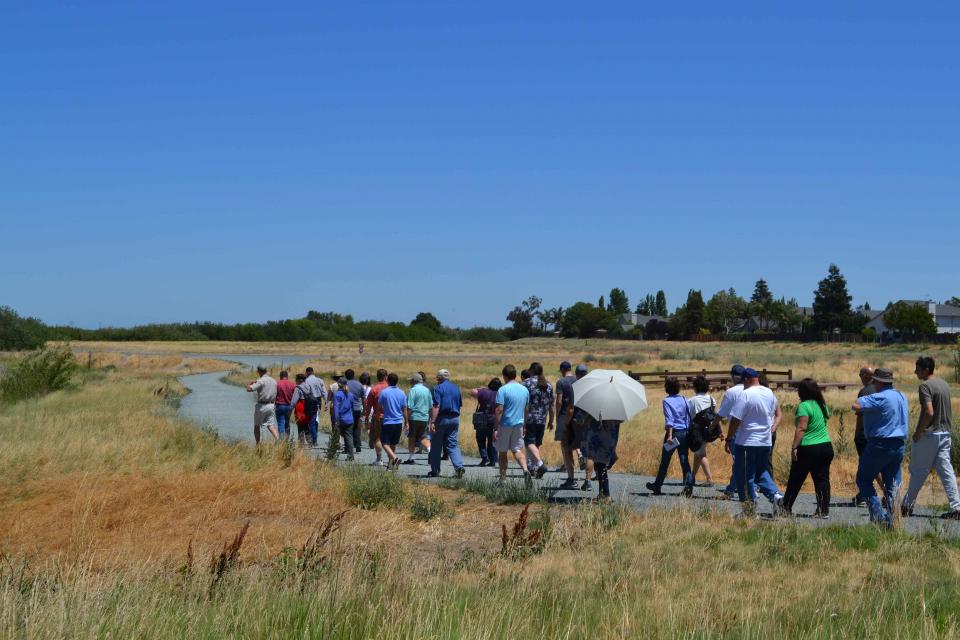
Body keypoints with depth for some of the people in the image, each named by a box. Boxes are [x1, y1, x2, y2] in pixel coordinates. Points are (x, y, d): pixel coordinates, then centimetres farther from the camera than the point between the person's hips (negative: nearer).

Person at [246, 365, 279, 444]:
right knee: (271, 426, 0)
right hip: (271, 406, 5)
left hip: (261, 406, -5)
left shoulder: (261, 381, -12)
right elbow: (276, 395, 14)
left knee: (256, 426, 13)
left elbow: (249, 389, -21)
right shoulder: (274, 381, 10)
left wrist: (251, 383, 0)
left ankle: (258, 445, 14)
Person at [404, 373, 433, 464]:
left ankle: (411, 458, 8)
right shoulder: (427, 390, 10)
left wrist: (406, 420, -12)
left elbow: (409, 407, -14)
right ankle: (430, 451, -9)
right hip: (425, 418, 5)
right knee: (422, 437, 13)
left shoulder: (413, 390, -9)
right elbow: (431, 406, 14)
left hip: (414, 417, -5)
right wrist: (429, 419, 22)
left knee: (411, 437, 5)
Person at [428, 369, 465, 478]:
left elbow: (436, 406, -17)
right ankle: (459, 466, -15)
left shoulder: (438, 388, -8)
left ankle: (435, 471, 11)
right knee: (453, 445, 5)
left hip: (442, 419, -5)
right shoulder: (456, 388, 11)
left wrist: (432, 422, -20)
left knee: (436, 446, 6)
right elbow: (460, 405, 16)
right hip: (455, 419, 5)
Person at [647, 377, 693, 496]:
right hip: (684, 433, 4)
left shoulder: (667, 401, -7)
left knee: (665, 461, 8)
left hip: (673, 432, -4)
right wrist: (688, 432, 13)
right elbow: (689, 417, 7)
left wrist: (670, 435, -21)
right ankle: (689, 483, -13)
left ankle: (657, 486, 22)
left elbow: (669, 419, -16)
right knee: (684, 460, 3)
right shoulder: (684, 399, 7)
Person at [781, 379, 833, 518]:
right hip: (826, 446, 7)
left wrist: (794, 447, -19)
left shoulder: (804, 406, -13)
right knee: (822, 479, 7)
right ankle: (824, 510, 4)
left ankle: (786, 508, 14)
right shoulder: (822, 405, 10)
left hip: (808, 449, -7)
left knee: (795, 480, 5)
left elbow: (801, 429, -19)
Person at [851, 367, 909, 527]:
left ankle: (877, 512, -6)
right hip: (899, 446, 8)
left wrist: (862, 399, -3)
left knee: (863, 479, 6)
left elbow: (856, 406, -25)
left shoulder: (879, 398, -17)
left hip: (880, 445, -8)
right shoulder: (902, 397, 11)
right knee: (893, 484, 10)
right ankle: (890, 520, 9)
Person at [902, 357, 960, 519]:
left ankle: (907, 506, 14)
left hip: (929, 434, -7)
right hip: (945, 433, 7)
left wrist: (918, 433, -15)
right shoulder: (944, 384, 13)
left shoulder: (925, 386, -14)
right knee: (946, 470, 4)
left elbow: (928, 412, -24)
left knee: (918, 470, 4)